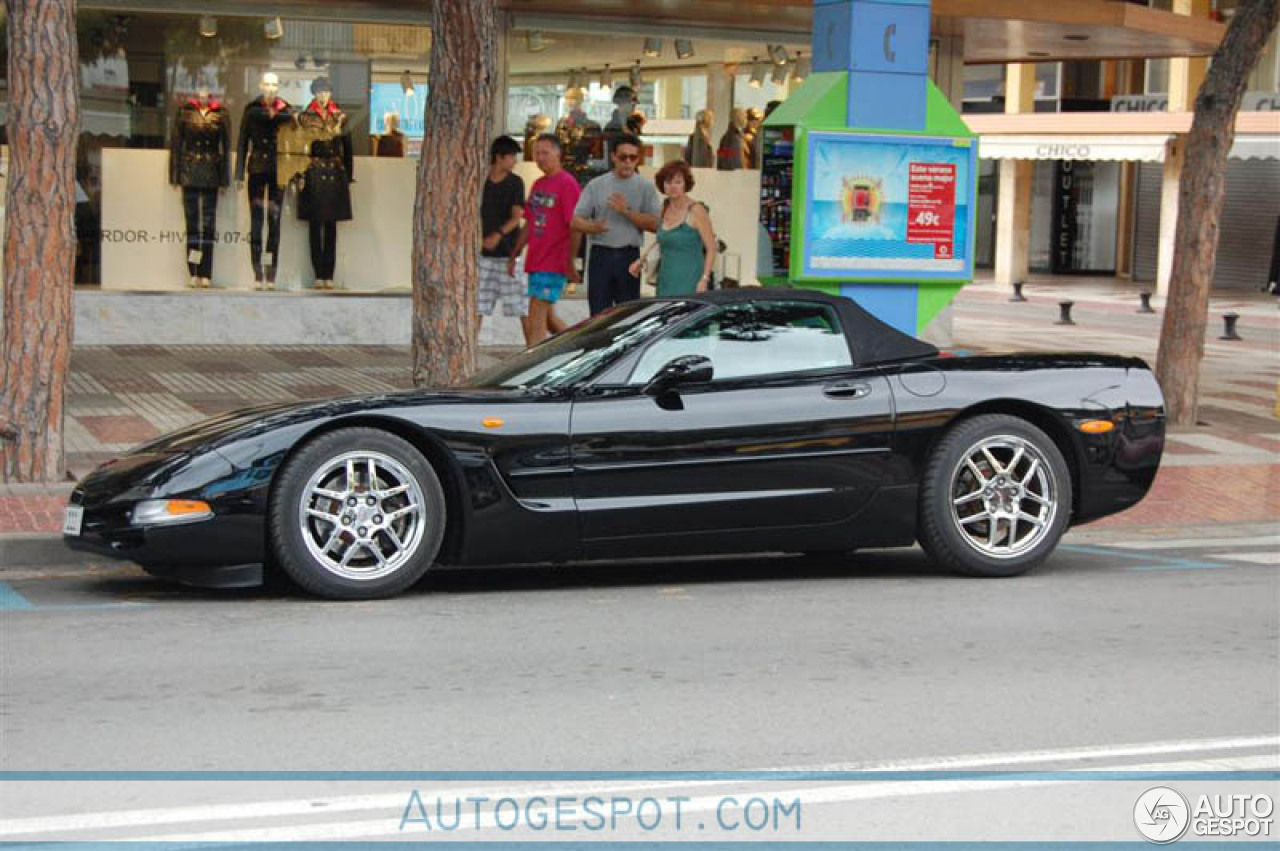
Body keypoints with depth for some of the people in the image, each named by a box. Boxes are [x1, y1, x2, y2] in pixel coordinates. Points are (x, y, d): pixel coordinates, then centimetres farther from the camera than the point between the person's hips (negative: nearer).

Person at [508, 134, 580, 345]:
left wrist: (570, 262, -15)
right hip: (535, 261, 9)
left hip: (554, 262, -9)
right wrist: (514, 255, 18)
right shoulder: (538, 185, 16)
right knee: (548, 317, 14)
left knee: (536, 316, -12)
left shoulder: (567, 184, -9)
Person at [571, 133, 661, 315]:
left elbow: (654, 223, -4)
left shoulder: (645, 187, 6)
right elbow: (576, 221, 4)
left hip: (629, 257, 0)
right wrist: (594, 227, -18)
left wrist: (627, 212, -14)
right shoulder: (596, 185, 8)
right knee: (599, 315, 0)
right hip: (600, 254, 1)